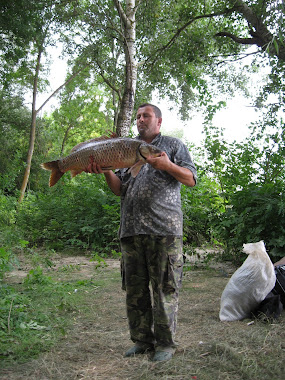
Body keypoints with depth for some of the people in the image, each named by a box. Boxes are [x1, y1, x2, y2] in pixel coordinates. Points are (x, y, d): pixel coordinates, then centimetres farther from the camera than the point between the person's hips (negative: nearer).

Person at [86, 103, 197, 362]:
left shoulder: (173, 145, 12)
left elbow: (191, 179, 4)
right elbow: (120, 189, 18)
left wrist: (167, 165, -12)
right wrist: (106, 171, -1)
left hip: (164, 229, -4)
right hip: (131, 230, 5)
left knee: (164, 288, -3)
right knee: (135, 289, 8)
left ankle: (166, 343, 9)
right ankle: (142, 340, 20)